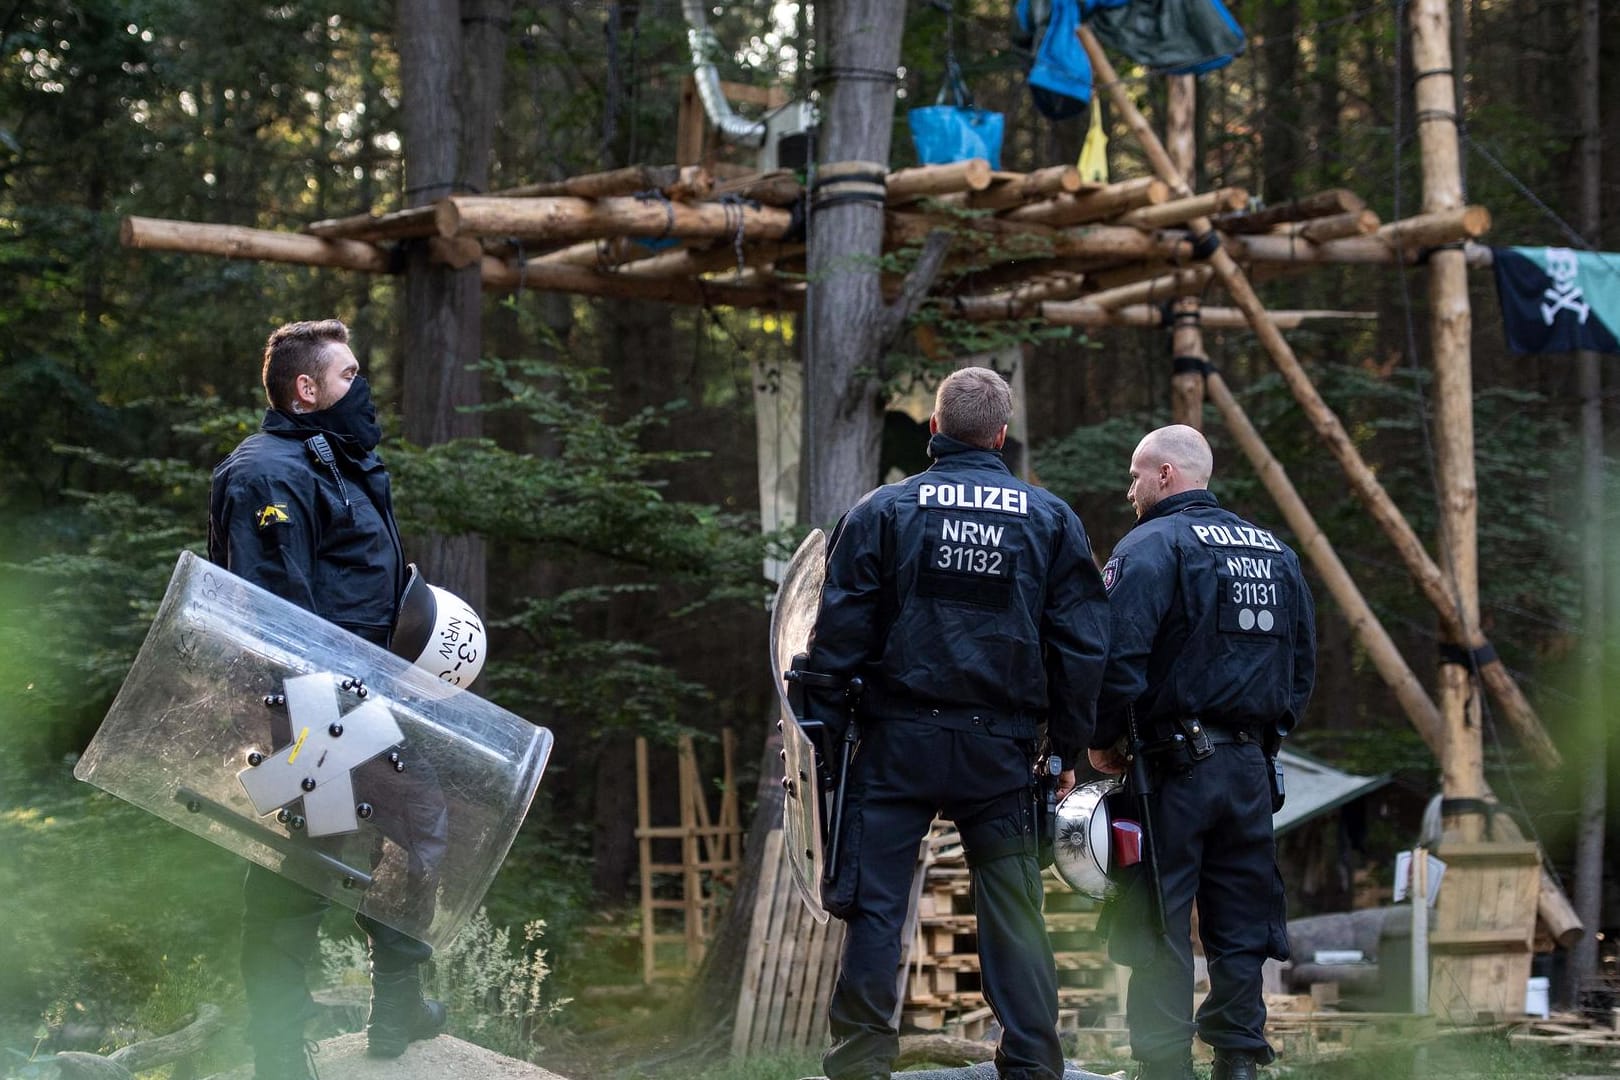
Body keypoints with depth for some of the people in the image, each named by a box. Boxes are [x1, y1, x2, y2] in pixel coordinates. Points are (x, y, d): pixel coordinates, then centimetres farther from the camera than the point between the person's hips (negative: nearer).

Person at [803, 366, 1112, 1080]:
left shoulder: (883, 510, -1)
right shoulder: (1050, 518, 5)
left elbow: (839, 633, -4)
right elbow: (1082, 645, 5)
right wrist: (1069, 747, 11)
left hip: (899, 742, -1)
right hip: (1002, 749, 2)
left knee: (874, 907, 3)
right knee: (1014, 912, 7)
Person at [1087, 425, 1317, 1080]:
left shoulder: (1150, 546, -8)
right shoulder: (1277, 554, 15)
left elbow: (1119, 657, -17)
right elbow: (1304, 664, 18)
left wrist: (1102, 740, -5)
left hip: (1174, 763, -6)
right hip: (1252, 769, 6)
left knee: (1157, 931, -3)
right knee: (1241, 932, 11)